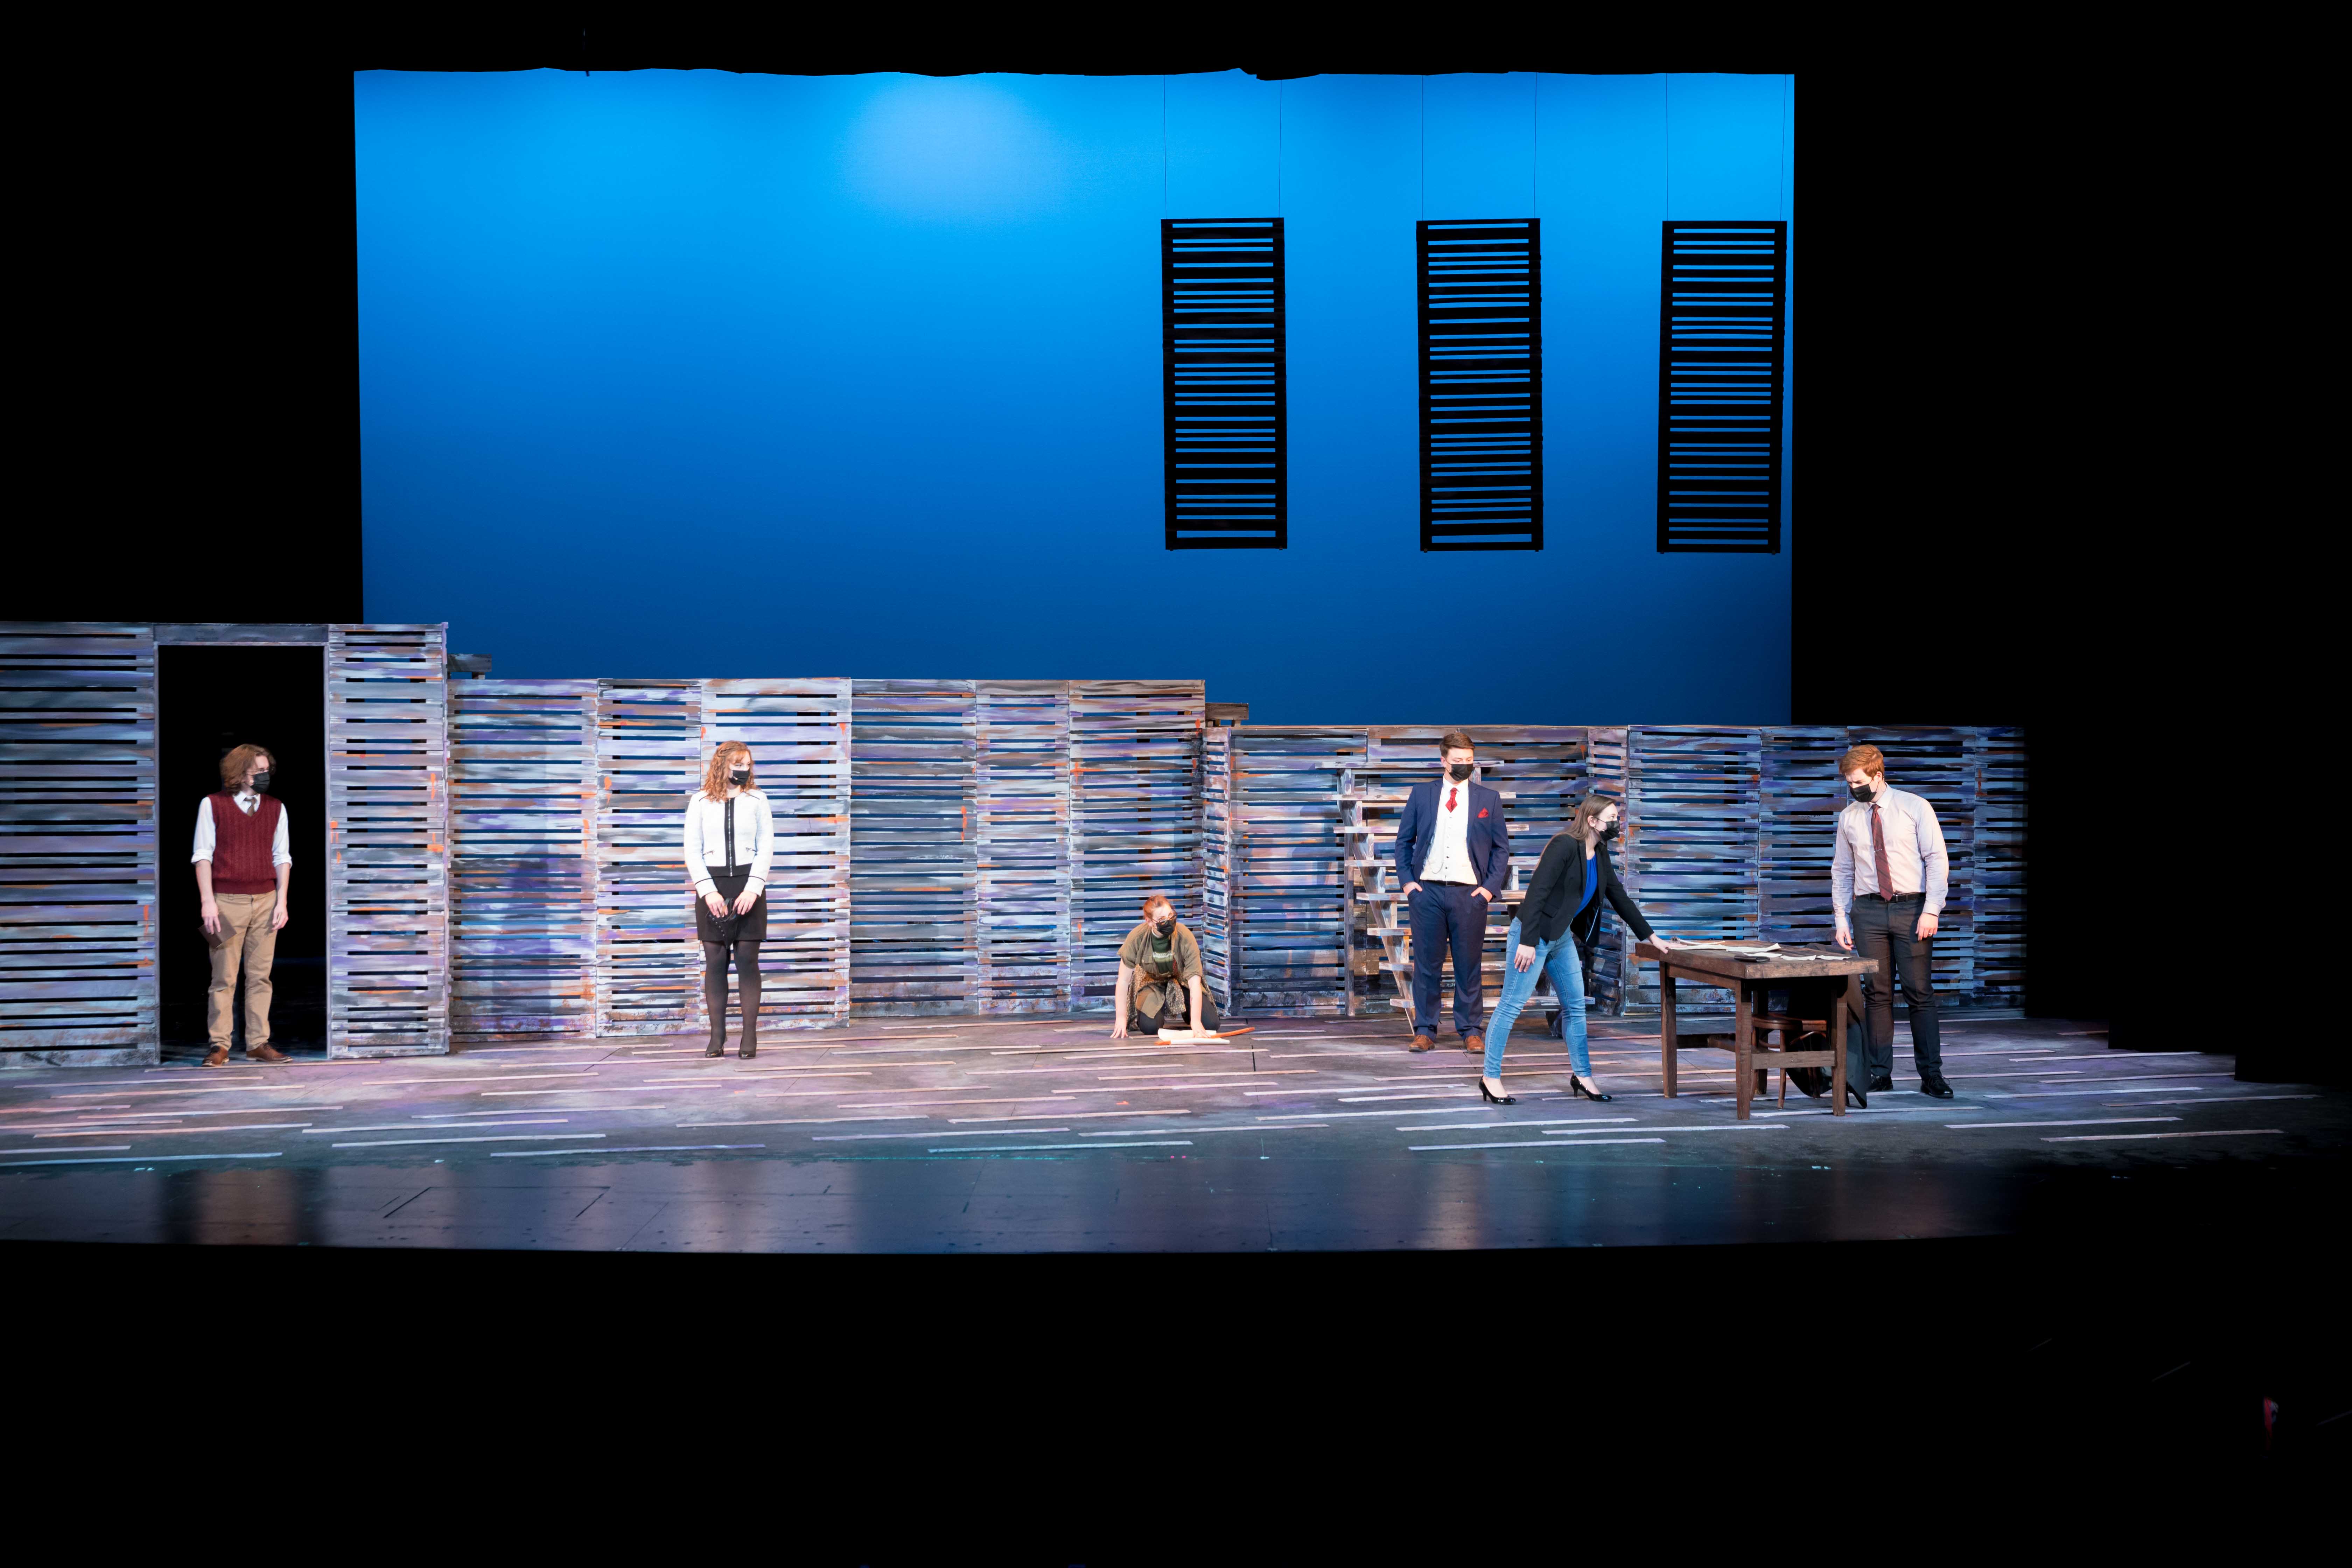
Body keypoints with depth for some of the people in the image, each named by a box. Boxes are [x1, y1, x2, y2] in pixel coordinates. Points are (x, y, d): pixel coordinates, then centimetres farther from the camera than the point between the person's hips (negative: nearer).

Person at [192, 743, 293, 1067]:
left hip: (265, 901, 3)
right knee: (224, 978, -2)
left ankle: (258, 1044, 7)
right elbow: (203, 855, 0)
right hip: (227, 901, -3)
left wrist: (282, 901, 4)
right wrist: (207, 901, -7)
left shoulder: (276, 808, 11)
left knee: (260, 977, 3)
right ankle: (220, 1046, 3)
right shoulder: (213, 805, 2)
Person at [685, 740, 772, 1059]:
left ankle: (750, 1038, -1)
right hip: (712, 886, 0)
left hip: (748, 886, 0)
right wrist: (708, 891, -9)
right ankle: (717, 1038, 2)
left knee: (747, 960, -3)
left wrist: (753, 889, -9)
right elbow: (692, 851, 3)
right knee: (715, 962, 0)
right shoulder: (700, 802, 6)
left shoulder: (757, 800, 7)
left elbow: (766, 848, 3)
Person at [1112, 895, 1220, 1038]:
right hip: (1152, 981, 0)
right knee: (1149, 1027, -25)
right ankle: (1160, 1010, 12)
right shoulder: (1137, 938, -28)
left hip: (1182, 979, 0)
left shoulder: (1185, 936, -30)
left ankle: (1185, 1013, 20)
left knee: (1211, 1024, -15)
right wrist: (1121, 1018, -23)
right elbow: (1123, 980, -19)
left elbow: (1195, 982, -31)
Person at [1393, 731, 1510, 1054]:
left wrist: (1490, 886, -3)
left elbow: (1502, 848, 8)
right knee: (1427, 964, 3)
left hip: (1469, 893, 0)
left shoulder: (1489, 799, 7)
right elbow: (1404, 840, 11)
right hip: (1427, 891, 0)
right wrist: (1407, 880, 0)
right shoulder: (1421, 795, 7)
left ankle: (1471, 1031, 11)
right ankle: (1425, 1030, 10)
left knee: (1470, 966, 3)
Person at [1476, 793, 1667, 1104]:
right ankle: (1490, 1078, 2)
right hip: (1534, 936, -9)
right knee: (1512, 1005, -4)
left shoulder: (1599, 854, 8)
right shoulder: (1564, 846, -18)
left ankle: (1582, 1076, 23)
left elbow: (1619, 897, 16)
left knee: (1575, 1006, 12)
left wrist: (1652, 937, 16)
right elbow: (1537, 892, -23)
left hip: (1562, 937, 9)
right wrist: (1527, 942, -27)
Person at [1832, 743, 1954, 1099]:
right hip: (1868, 911, 3)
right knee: (1877, 993, 3)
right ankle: (1880, 1073, 9)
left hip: (1912, 909, -3)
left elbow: (1937, 860, -3)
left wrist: (1931, 911, -12)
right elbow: (1842, 871, 14)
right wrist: (1841, 918, 6)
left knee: (1920, 993, -2)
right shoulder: (1848, 818, 9)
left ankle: (1931, 1075, 2)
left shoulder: (1915, 808, -1)